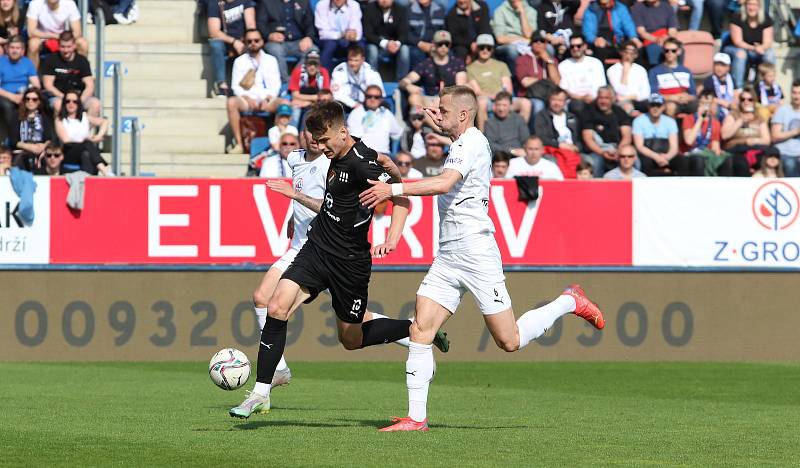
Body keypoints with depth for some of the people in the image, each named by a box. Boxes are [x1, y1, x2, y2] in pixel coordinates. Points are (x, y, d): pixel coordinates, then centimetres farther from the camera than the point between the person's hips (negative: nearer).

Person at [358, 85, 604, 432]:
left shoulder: (471, 143, -13)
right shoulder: (465, 142, 16)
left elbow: (444, 183, -30)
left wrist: (393, 189, -30)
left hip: (476, 252, -9)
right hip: (448, 256, 9)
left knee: (509, 341, -5)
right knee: (420, 330, -5)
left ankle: (569, 302, 18)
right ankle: (416, 418, -6)